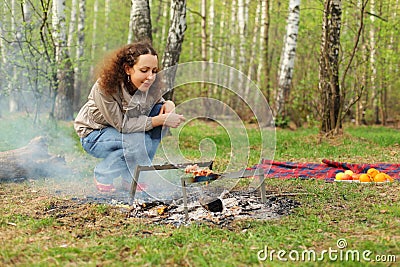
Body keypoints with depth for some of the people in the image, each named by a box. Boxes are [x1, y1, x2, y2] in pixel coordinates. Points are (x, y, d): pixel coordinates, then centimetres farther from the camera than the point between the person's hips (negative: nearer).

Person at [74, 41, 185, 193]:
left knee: (161, 110, -16)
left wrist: (169, 104, -20)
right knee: (139, 140, -34)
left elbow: (159, 101, 5)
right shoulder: (105, 87, -32)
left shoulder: (153, 84, -16)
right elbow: (122, 124, -30)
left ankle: (132, 177, -7)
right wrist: (160, 120, -35)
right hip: (94, 134, -7)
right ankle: (103, 176, -6)